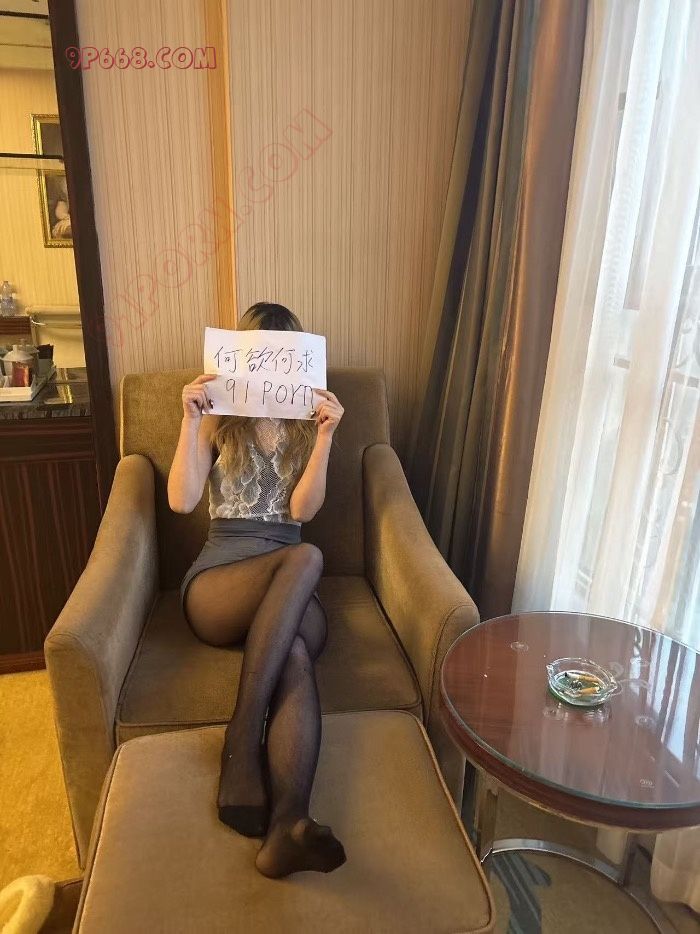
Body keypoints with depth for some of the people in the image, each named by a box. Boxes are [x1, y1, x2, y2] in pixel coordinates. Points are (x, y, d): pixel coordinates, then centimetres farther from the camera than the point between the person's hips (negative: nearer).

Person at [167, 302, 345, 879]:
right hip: (216, 581, -1)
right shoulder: (218, 421, 13)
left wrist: (325, 435, -9)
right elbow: (181, 501, -2)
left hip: (288, 588, 2)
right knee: (307, 556, -36)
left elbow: (303, 510, 0)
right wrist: (191, 421, -9)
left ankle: (288, 824, -48)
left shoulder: (308, 423, 16)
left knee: (298, 646, -37)